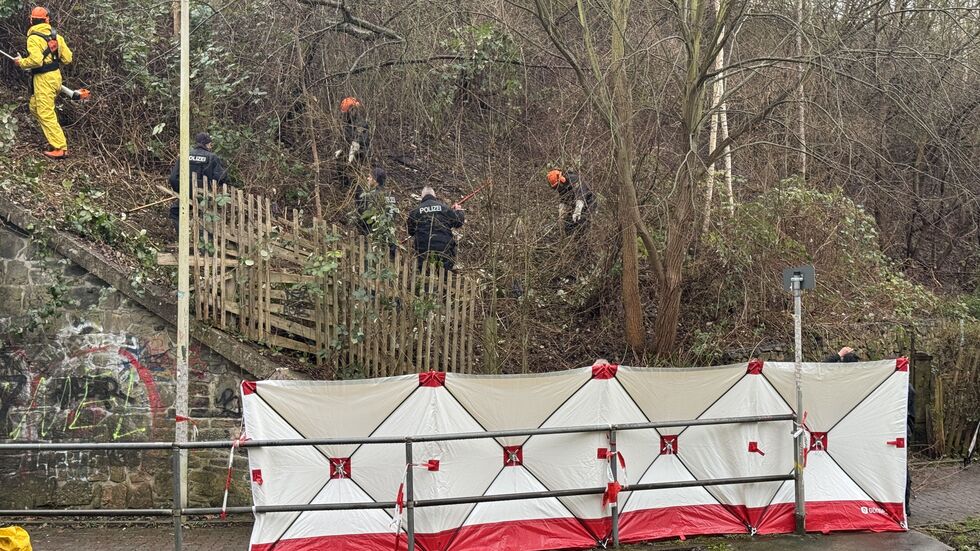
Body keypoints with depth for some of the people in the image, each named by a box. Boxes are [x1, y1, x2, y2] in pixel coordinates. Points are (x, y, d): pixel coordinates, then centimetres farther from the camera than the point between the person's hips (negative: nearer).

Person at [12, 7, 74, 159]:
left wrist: (21, 62, -7)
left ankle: (60, 148, -6)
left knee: (46, 114, -3)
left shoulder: (33, 38, -14)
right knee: (35, 107, 23)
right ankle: (54, 137, 21)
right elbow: (67, 58, 5)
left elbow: (36, 60, -26)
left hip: (43, 79, -8)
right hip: (55, 75, 8)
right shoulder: (56, 36, 5)